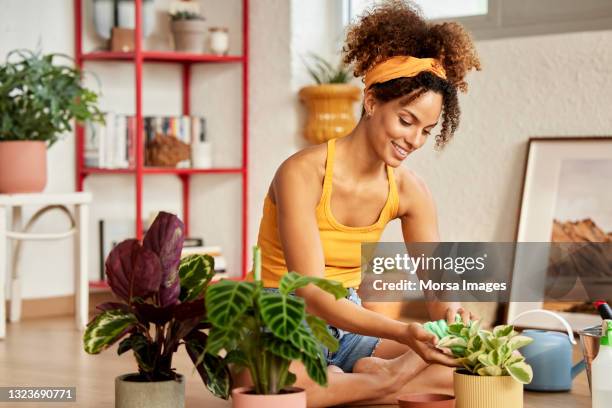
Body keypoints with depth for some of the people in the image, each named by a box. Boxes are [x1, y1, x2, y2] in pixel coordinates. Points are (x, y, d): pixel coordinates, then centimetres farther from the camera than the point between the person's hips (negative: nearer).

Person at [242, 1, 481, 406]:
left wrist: (448, 311, -27)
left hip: (351, 331, 5)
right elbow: (311, 294, -26)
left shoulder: (410, 191, -2)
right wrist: (403, 333, -38)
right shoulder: (302, 174, -20)